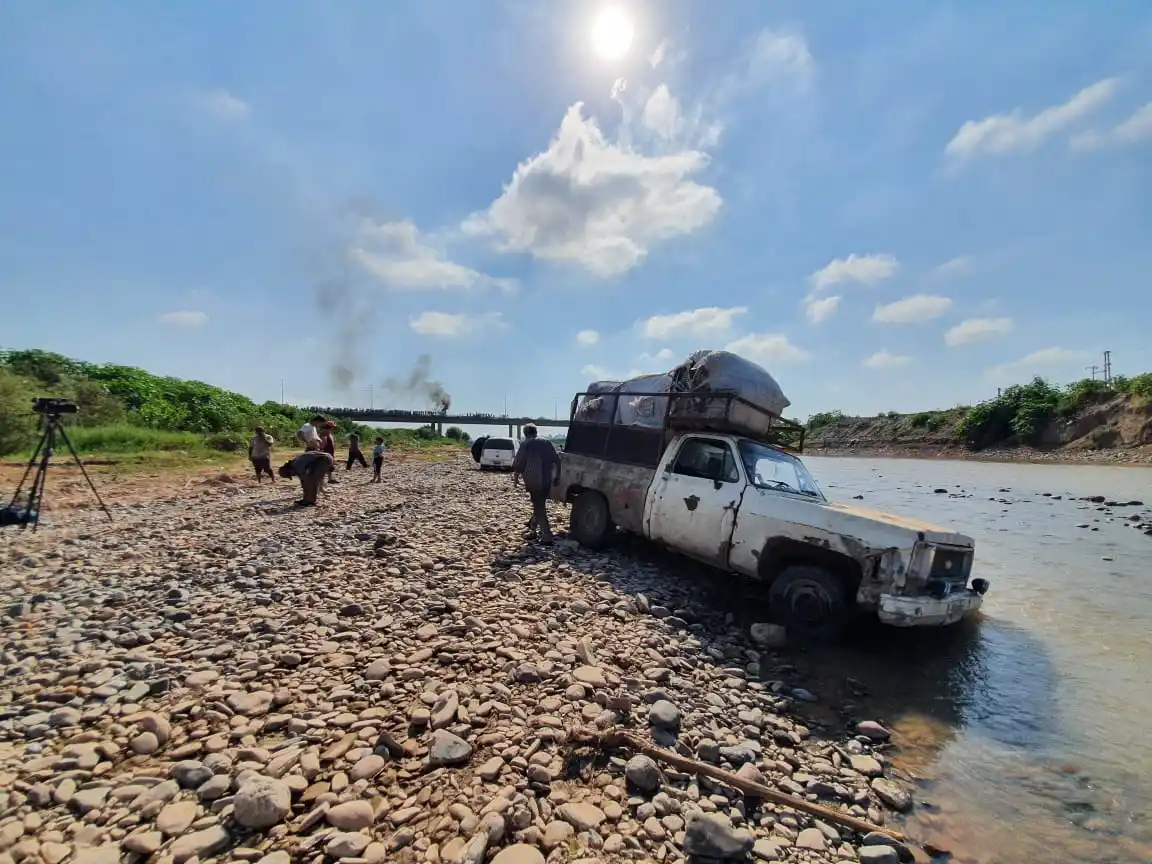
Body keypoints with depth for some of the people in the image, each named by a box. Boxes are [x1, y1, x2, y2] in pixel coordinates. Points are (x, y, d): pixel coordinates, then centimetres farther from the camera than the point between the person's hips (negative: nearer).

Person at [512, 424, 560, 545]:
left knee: (539, 508, -1)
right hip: (547, 481, 5)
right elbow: (557, 460, 11)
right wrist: (557, 476, 19)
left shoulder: (526, 444, -3)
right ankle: (533, 528, 35)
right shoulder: (547, 442, 11)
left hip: (534, 481, -5)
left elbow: (518, 464, -4)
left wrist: (515, 478, 8)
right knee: (540, 505, 22)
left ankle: (547, 537, -5)